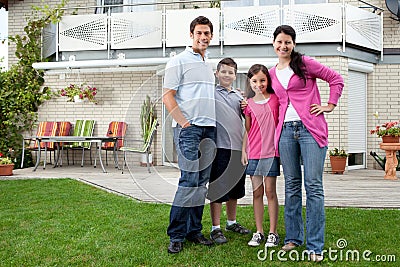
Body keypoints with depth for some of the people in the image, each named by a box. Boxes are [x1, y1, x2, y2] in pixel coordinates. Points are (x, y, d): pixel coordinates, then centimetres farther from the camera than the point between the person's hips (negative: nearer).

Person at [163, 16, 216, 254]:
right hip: (189, 128, -7)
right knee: (189, 180, -12)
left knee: (202, 182, 8)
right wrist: (184, 122, -15)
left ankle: (194, 230, 16)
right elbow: (168, 96, -7)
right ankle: (176, 235, -4)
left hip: (209, 129, 7)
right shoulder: (179, 61, -1)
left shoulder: (209, 65, 21)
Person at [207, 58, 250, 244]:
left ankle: (231, 222, 32)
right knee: (217, 187, -2)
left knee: (235, 187, 16)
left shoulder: (240, 96, 15)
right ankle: (215, 228, 7)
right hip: (220, 145, -6)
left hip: (238, 146, 6)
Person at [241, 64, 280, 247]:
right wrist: (243, 150, 6)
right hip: (253, 153, 2)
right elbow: (247, 130, 11)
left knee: (270, 191, 0)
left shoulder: (275, 99, 2)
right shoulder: (249, 105, 7)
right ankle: (258, 232, 13)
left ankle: (273, 233, 7)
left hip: (271, 151, -2)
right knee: (257, 192, 6)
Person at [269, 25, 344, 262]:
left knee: (314, 186, -7)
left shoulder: (305, 63, 2)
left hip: (311, 128, -4)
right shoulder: (272, 73, 16)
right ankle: (293, 237, 20)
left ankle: (315, 246, -3)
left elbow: (336, 78, 5)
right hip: (286, 130, 5)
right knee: (292, 185, 9)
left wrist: (330, 105, 0)